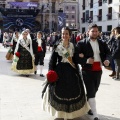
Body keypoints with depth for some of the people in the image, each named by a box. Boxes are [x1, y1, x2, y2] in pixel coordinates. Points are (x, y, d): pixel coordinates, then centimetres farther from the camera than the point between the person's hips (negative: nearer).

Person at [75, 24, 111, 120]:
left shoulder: (102, 43, 9)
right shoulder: (81, 43, -7)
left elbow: (108, 53, 10)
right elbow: (76, 57, -10)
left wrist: (107, 59, -12)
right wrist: (85, 60, -25)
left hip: (98, 71, 5)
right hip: (87, 71, -5)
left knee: (94, 91, 17)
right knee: (91, 92, -6)